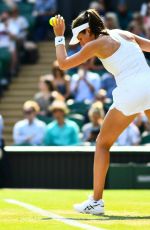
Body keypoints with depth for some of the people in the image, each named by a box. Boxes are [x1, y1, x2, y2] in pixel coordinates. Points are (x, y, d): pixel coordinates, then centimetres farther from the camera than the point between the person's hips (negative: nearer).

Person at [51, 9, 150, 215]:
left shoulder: (97, 44, 2)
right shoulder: (124, 34, 18)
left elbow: (63, 63, 10)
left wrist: (59, 36, 20)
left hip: (131, 93, -6)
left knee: (102, 143, 10)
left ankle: (96, 201, 8)